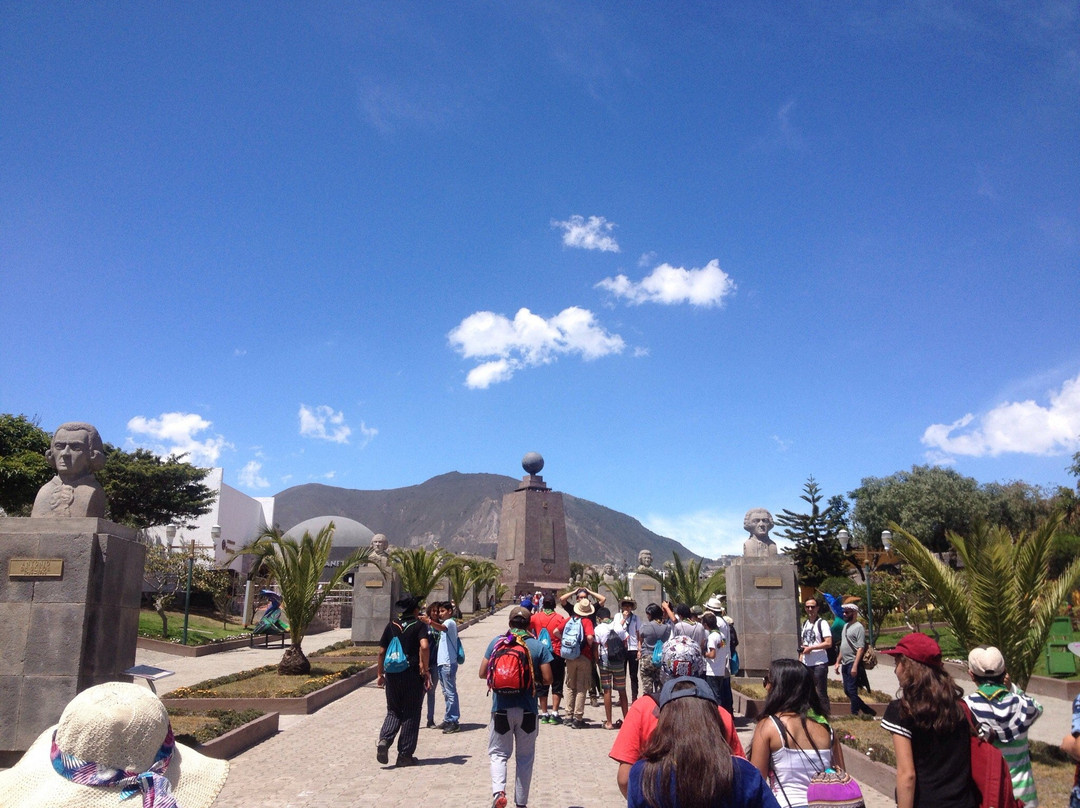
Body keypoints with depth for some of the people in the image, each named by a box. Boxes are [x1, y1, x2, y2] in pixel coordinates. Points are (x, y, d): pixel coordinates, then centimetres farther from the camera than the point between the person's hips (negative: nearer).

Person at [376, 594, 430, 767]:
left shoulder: (391, 626, 8)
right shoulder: (419, 625, -3)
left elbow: (381, 651, 8)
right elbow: (424, 646, -20)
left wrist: (380, 674, 16)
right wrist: (425, 670, -13)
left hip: (392, 674, 3)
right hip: (412, 675, -3)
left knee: (393, 711, 17)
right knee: (411, 715, 8)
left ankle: (384, 740, -9)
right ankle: (405, 755, 11)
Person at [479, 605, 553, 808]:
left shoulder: (496, 642, -2)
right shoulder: (538, 646, -4)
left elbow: (483, 673, 0)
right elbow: (547, 679, -5)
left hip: (501, 708, 0)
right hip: (527, 710, 0)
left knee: (498, 753, 13)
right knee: (524, 758, 16)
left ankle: (498, 791, -11)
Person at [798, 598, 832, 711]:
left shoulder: (822, 623, -9)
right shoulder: (805, 623, 14)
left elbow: (828, 643, -17)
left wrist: (810, 648, -16)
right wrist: (800, 657, 10)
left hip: (819, 664, -7)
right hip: (806, 664, 7)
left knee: (822, 693, 0)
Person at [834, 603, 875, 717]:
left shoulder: (858, 627, -12)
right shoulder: (846, 626, 16)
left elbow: (860, 648, -18)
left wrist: (855, 666, -23)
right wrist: (838, 661, 20)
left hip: (853, 664, -9)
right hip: (845, 664, 9)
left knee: (851, 690, -5)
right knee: (847, 690, 12)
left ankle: (855, 714, 5)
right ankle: (866, 709, 25)